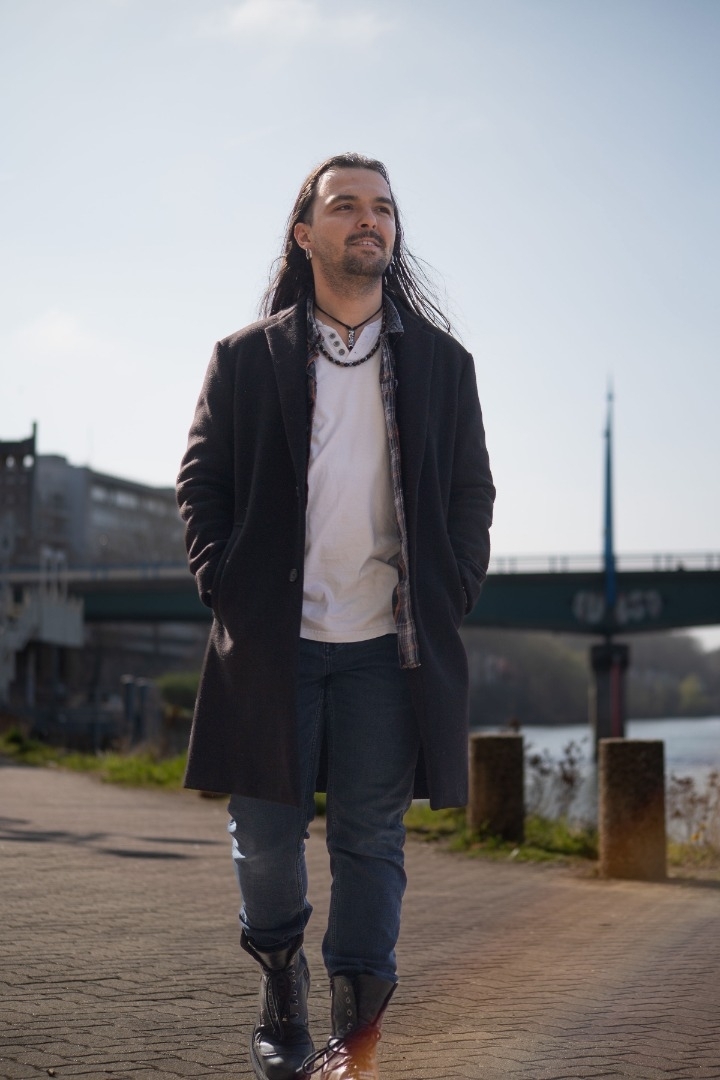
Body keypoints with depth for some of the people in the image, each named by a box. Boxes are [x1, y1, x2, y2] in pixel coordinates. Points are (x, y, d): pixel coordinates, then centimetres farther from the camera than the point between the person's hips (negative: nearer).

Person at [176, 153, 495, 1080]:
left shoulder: (442, 362, 10)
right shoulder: (246, 358, 7)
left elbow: (472, 492, 12)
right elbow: (201, 480, 7)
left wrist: (449, 598, 1)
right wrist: (224, 585, -5)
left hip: (388, 646, 1)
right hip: (271, 644, 0)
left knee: (371, 839, 0)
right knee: (265, 836, 5)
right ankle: (280, 985, 31)